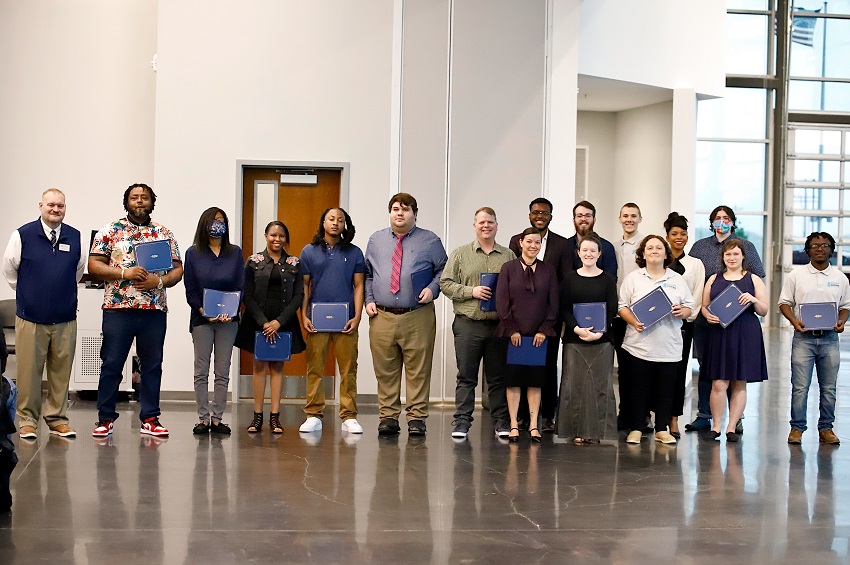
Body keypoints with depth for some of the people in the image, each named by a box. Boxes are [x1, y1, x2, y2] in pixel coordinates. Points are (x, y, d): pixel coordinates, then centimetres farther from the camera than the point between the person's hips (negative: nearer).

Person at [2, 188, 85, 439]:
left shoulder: (75, 238, 5)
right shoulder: (23, 235, -3)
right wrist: (27, 294, 12)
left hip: (65, 318, 3)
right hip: (30, 317, -3)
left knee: (61, 371, 6)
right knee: (29, 371, 0)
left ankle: (57, 418, 16)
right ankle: (27, 419, 11)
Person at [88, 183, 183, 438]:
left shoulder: (164, 234, 11)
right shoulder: (110, 231, 6)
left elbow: (178, 269, 10)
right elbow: (94, 265, 0)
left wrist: (159, 281, -9)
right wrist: (125, 273, -13)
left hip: (154, 310, 2)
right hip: (118, 308, -2)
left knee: (152, 365, 6)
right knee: (111, 364, 0)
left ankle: (150, 419, 13)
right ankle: (105, 418, 10)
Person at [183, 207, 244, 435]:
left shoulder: (235, 253, 6)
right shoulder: (193, 254, 3)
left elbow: (240, 286, 3)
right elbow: (190, 289, 0)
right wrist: (203, 311, -14)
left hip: (228, 319, 1)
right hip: (201, 318, -1)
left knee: (223, 371, 3)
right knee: (201, 371, 0)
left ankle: (217, 418, 7)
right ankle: (203, 418, 5)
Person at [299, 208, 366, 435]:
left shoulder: (354, 252, 8)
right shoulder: (309, 251, 9)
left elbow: (359, 286, 6)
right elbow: (304, 286, 9)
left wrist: (357, 317, -3)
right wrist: (304, 315, 0)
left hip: (345, 321, 0)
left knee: (348, 370, 0)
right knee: (315, 369, 2)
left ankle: (349, 417, 5)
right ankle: (314, 415, 8)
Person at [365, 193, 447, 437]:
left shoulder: (430, 241, 7)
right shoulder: (376, 240, 15)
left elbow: (444, 271, 9)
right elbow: (367, 274, 20)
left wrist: (432, 289, -7)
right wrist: (369, 300, 7)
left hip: (418, 318, -2)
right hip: (382, 316, 2)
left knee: (418, 370, -1)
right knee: (385, 370, 4)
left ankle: (417, 418, 4)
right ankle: (388, 417, 12)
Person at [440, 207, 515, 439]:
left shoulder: (509, 256, 11)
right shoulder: (460, 254, 7)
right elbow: (446, 283, 3)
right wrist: (471, 292, -9)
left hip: (499, 324, 1)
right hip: (468, 324, -1)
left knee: (498, 377, 7)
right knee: (466, 376, 1)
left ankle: (502, 422, 14)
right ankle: (462, 422, 5)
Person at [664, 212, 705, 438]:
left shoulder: (695, 264, 10)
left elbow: (698, 296, 4)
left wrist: (686, 314, -8)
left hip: (683, 324, 0)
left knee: (678, 370, -1)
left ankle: (674, 420, 2)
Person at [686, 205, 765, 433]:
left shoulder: (746, 247, 7)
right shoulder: (700, 246, 12)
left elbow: (758, 278, 5)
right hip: (703, 318, 2)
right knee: (705, 366, 7)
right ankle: (704, 416, 14)